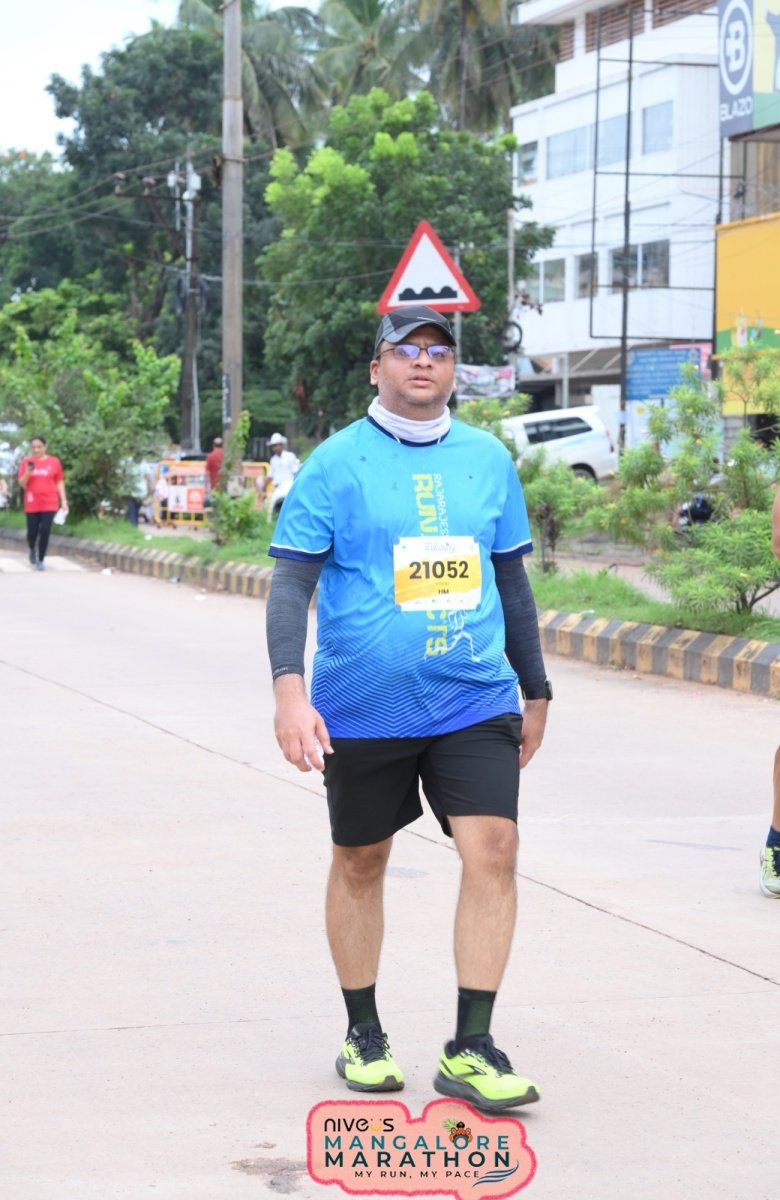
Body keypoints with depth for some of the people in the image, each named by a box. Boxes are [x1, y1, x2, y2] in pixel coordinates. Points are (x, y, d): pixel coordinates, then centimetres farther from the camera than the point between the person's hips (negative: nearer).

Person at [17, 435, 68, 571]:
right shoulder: (26, 461, 0)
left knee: (45, 531, -8)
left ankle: (40, 560, 4)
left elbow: (60, 482, 7)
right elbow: (22, 483, 1)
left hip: (49, 503, 0)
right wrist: (27, 473, -18)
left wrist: (63, 501, 2)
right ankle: (32, 550, 36)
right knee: (32, 532, 3)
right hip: (32, 504, 0)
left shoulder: (54, 462, 1)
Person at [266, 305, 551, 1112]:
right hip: (362, 709, -2)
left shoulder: (488, 460, 8)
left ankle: (470, 1050, -4)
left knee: (493, 849, -10)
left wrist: (535, 691, 19)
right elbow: (291, 583, -8)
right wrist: (290, 691, -21)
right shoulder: (336, 463, -4)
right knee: (359, 862, 9)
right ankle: (363, 1035, 26)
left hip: (475, 703, 2)